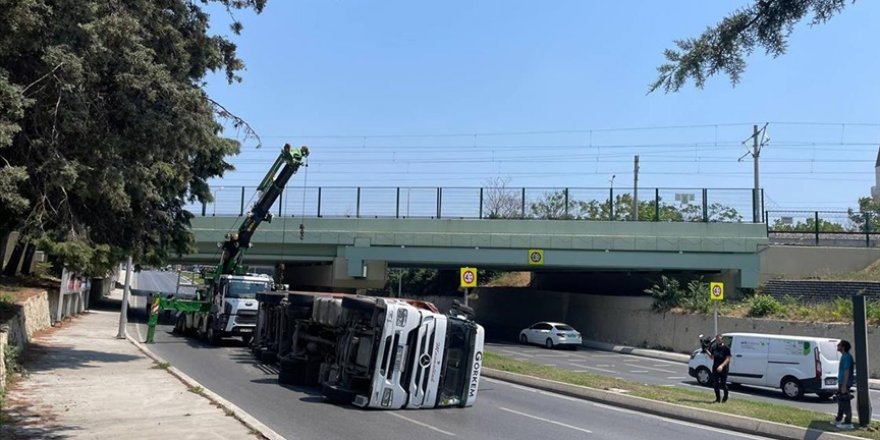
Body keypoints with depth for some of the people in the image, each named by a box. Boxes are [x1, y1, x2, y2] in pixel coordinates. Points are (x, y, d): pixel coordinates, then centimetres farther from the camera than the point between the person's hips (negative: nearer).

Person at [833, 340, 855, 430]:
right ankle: (838, 420, 29)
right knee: (841, 402, 19)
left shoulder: (846, 357, -18)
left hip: (845, 384, -10)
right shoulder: (844, 356, 13)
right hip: (841, 383, 10)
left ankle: (848, 423, 0)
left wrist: (844, 386, -23)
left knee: (845, 403, -5)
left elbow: (847, 371, -22)